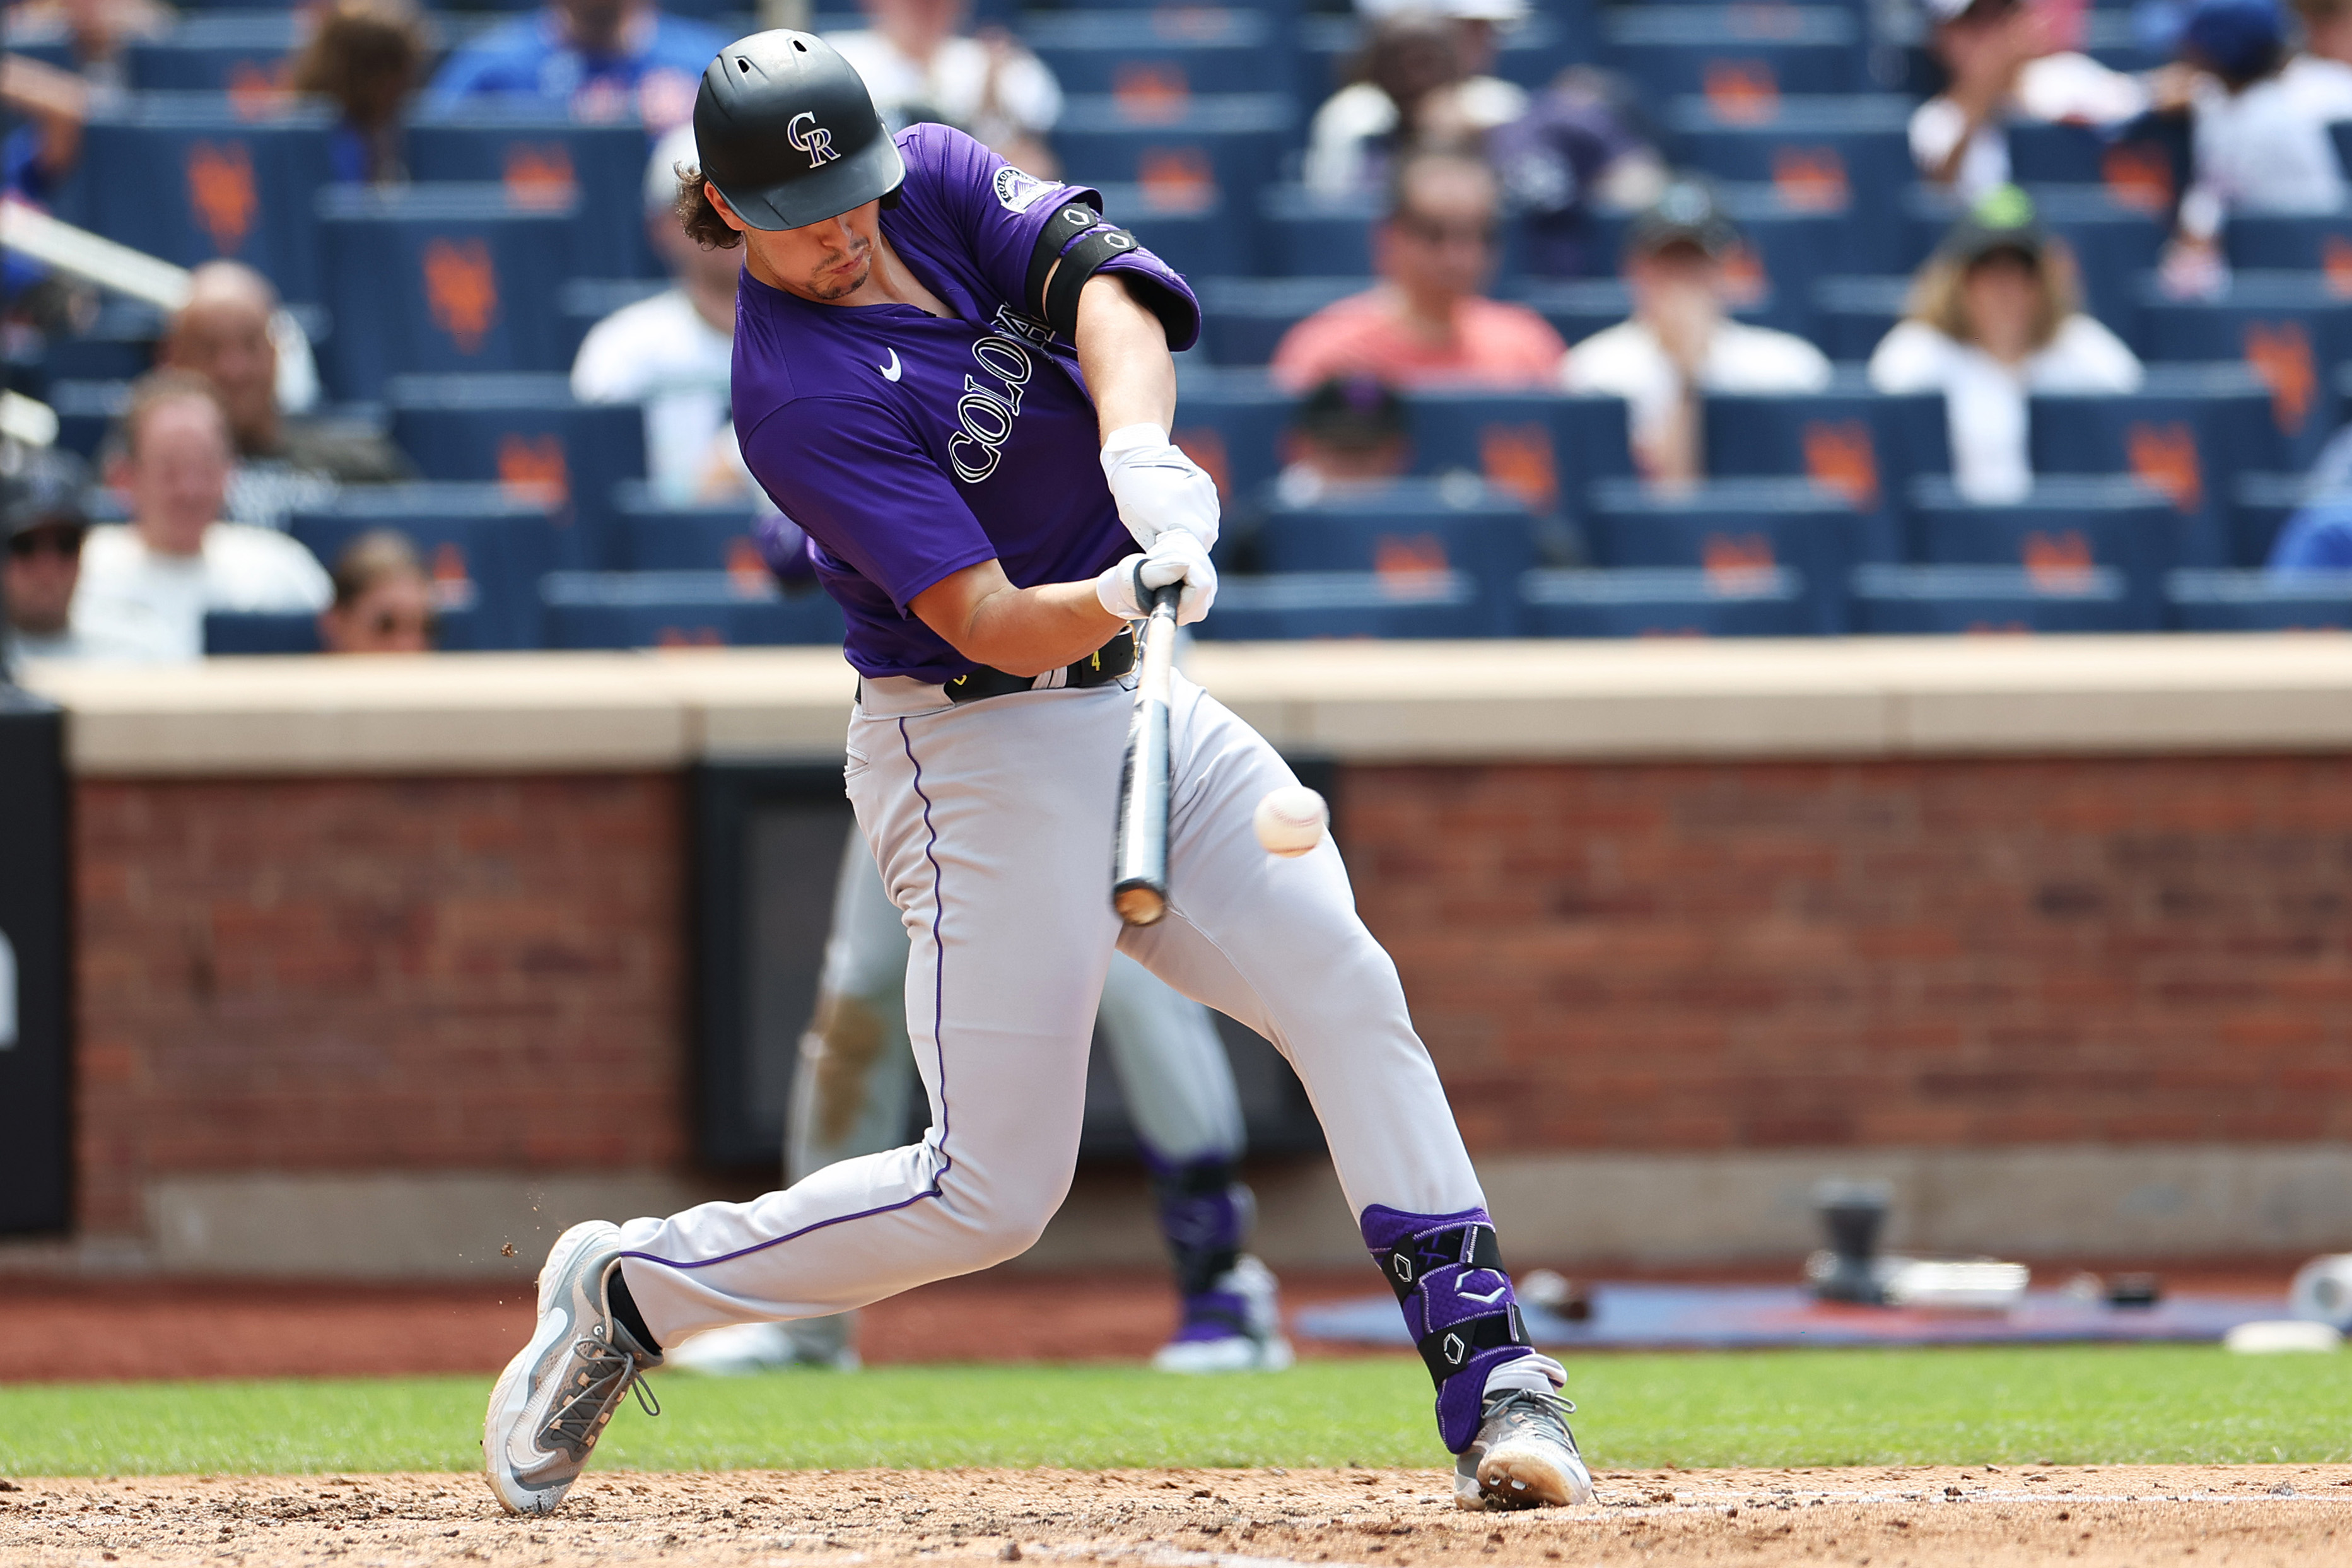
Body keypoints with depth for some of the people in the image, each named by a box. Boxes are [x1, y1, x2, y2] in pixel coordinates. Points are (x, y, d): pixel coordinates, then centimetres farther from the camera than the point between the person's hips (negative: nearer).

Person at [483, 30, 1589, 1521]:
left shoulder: (940, 178, -1)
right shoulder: (802, 400, -21)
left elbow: (1101, 276, -17)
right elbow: (986, 621, -26)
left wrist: (1139, 448, -35)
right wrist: (1121, 595, -46)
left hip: (1132, 702, 7)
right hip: (984, 748, -7)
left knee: (1347, 991, -11)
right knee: (993, 1191, -5)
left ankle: (1490, 1375, -12)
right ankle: (631, 1291, 13)